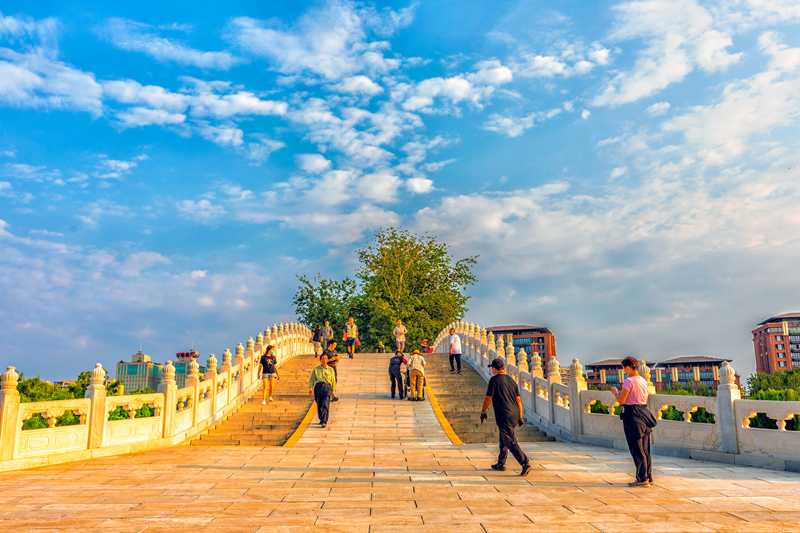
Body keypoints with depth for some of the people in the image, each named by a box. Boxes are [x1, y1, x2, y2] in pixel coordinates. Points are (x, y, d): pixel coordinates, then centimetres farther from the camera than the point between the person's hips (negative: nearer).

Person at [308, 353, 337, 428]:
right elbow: (311, 380, 9)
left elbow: (333, 381, 17)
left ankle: (324, 421, -16)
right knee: (319, 405, 4)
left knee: (325, 405, -13)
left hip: (327, 387, -1)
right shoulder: (316, 370, 9)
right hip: (318, 387, 1)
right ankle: (321, 419, 25)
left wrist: (333, 390, 15)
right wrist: (310, 389, -4)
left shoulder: (330, 370, 12)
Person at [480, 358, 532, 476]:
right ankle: (501, 464, 31)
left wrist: (483, 412, 2)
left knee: (511, 442, -7)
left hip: (503, 417, -8)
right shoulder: (511, 380, 11)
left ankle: (525, 463, -16)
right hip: (514, 415, 8)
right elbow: (518, 400, 11)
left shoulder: (494, 380, -8)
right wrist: (520, 418, 15)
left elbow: (488, 398, -10)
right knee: (503, 440, 21)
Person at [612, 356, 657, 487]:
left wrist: (615, 392, 2)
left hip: (632, 415, -8)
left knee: (636, 449, -1)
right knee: (645, 449, 14)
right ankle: (648, 477, 21)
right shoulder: (643, 381, 9)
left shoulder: (629, 381, -16)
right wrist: (621, 393, 23)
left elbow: (621, 401, -18)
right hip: (643, 414, 8)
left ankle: (642, 479, 2)